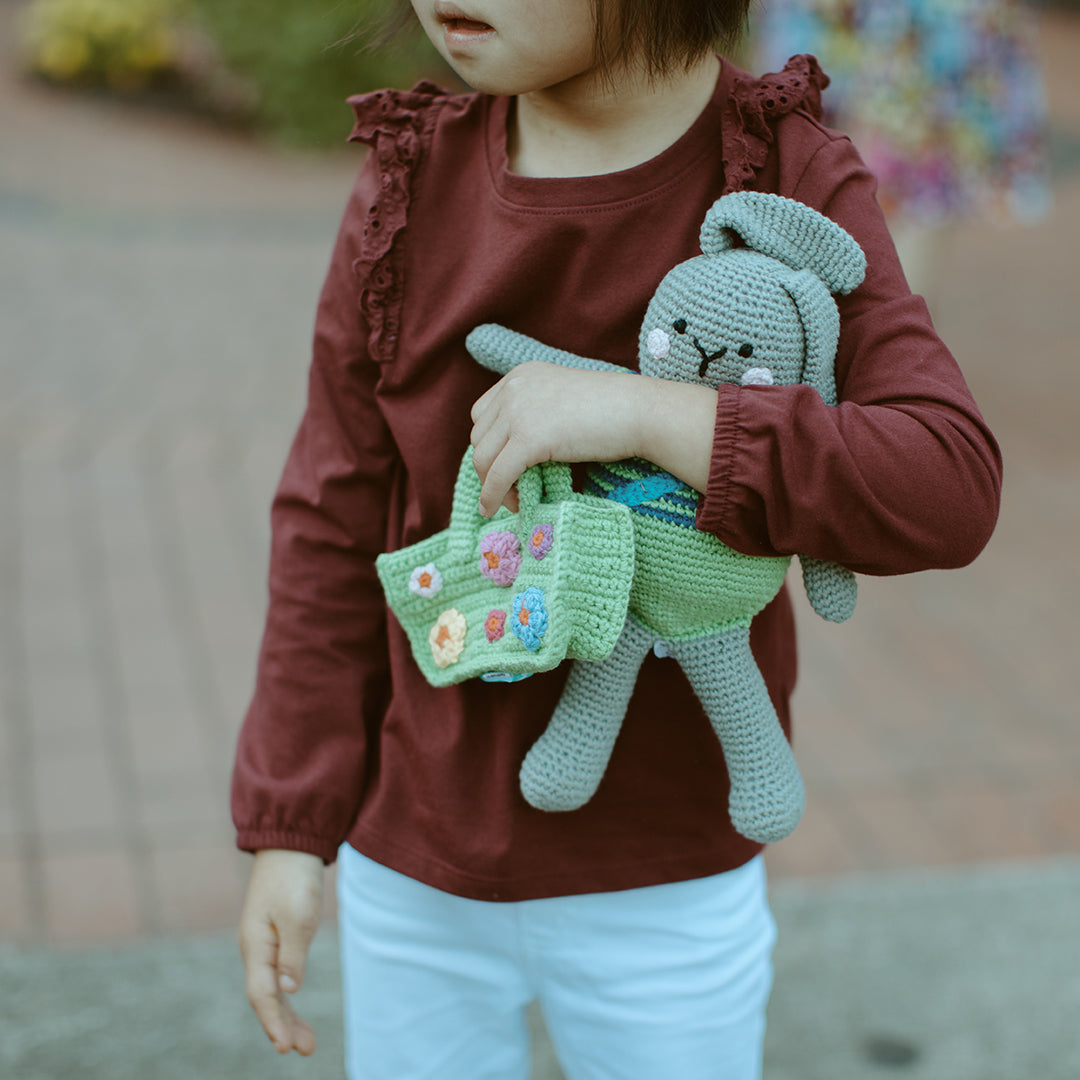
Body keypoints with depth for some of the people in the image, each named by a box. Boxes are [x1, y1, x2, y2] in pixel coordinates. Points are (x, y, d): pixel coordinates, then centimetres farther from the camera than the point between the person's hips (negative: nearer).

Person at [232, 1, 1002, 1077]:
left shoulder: (794, 180, -13)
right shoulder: (409, 189, -8)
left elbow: (948, 493, -22)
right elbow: (336, 530, -2)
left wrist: (648, 414, -33)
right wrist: (288, 834, 0)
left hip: (665, 882, -2)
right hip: (412, 866, 2)